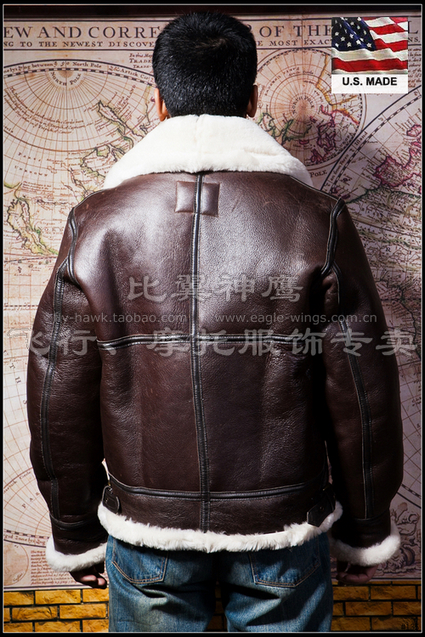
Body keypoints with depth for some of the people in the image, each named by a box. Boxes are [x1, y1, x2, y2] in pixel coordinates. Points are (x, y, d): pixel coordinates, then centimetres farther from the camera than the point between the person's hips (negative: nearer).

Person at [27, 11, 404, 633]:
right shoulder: (317, 220, -11)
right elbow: (363, 393, -8)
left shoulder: (95, 223, -9)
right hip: (286, 532, 0)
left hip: (144, 529, 1)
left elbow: (60, 398, -5)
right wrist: (366, 530, 8)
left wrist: (76, 535, 10)